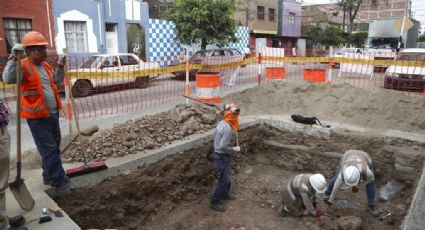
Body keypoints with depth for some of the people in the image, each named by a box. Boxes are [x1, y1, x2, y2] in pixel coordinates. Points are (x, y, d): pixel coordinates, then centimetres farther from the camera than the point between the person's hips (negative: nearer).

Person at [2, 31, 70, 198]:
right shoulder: (24, 67, -13)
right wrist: (14, 58, -34)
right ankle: (59, 182, 3)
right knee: (49, 150, -4)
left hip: (53, 114, 8)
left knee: (54, 147, 17)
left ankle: (49, 175, 33)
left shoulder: (45, 65, 11)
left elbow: (56, 81, 26)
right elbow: (8, 79, -31)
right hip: (38, 118, -8)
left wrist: (60, 66, 16)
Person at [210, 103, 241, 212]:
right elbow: (223, 146, -30)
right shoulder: (228, 129, -28)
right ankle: (214, 202, 11)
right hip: (222, 157, -9)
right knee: (224, 180, 1)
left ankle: (225, 194, 44)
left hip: (218, 154, 10)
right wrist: (234, 149, -15)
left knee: (226, 177, 25)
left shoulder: (221, 123, 1)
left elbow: (215, 136, 13)